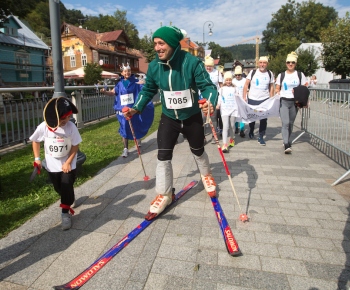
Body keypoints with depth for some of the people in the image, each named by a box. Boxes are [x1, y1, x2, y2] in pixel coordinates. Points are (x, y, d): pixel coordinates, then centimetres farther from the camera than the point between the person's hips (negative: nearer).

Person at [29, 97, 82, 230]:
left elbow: (75, 146, -13)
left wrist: (68, 162, -16)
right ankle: (70, 200, 47)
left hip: (68, 163, -2)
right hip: (52, 164, 2)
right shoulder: (43, 127, -19)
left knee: (67, 186, -6)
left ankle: (65, 212, 10)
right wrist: (37, 158, -3)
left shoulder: (71, 127, -22)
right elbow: (35, 141, 1)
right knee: (59, 188, 16)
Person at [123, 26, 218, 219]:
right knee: (163, 156, -2)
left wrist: (210, 102, -43)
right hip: (168, 118, 3)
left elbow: (207, 86, -22)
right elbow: (148, 90, 4)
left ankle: (206, 176, 50)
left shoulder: (192, 62, -22)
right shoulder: (154, 66, -10)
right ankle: (164, 195, 14)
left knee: (198, 151, 18)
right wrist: (136, 108, -7)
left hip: (192, 117, -2)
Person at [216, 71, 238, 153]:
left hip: (233, 109, 2)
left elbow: (237, 98, 12)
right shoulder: (222, 89, 7)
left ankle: (232, 139, 36)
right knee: (225, 126, -11)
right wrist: (218, 105, -13)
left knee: (232, 126, 12)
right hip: (224, 109, -2)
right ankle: (225, 144, -15)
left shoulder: (234, 88, 10)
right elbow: (220, 98, 4)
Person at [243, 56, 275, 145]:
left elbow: (271, 87, 10)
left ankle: (261, 137, 11)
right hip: (252, 99, -1)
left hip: (265, 100, 1)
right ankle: (251, 131, 37)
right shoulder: (253, 72, -2)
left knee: (263, 119, -1)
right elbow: (246, 85, -1)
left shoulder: (270, 74, 4)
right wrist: (244, 97, -7)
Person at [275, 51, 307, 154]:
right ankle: (287, 145, -19)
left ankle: (287, 141, 26)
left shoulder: (300, 75, 8)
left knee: (291, 123, 9)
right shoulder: (281, 75, 8)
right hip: (283, 101, -1)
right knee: (285, 123, -14)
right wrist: (277, 93, -9)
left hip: (295, 102, 2)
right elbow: (277, 89, 12)